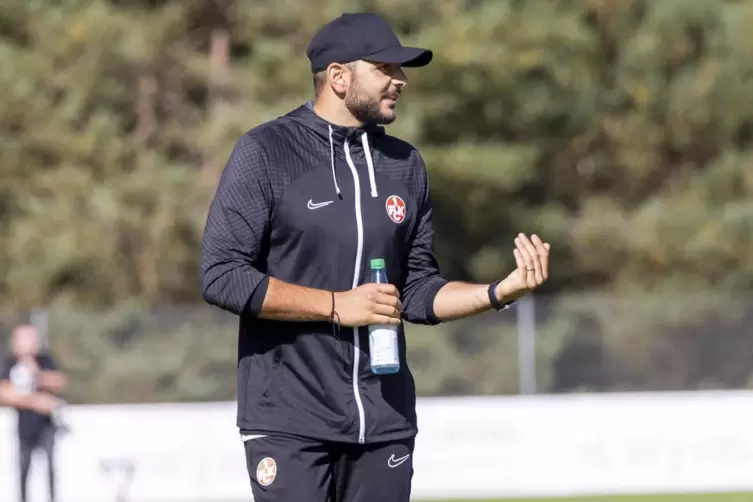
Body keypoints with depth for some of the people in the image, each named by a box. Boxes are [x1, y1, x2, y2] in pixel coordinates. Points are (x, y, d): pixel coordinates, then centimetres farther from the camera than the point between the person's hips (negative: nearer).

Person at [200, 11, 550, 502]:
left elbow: (418, 292, 14)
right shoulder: (265, 152, -5)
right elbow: (221, 276, -11)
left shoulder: (406, 164, 11)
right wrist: (336, 305, -16)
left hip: (385, 423, 5)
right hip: (290, 421, -5)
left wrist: (502, 291, -3)